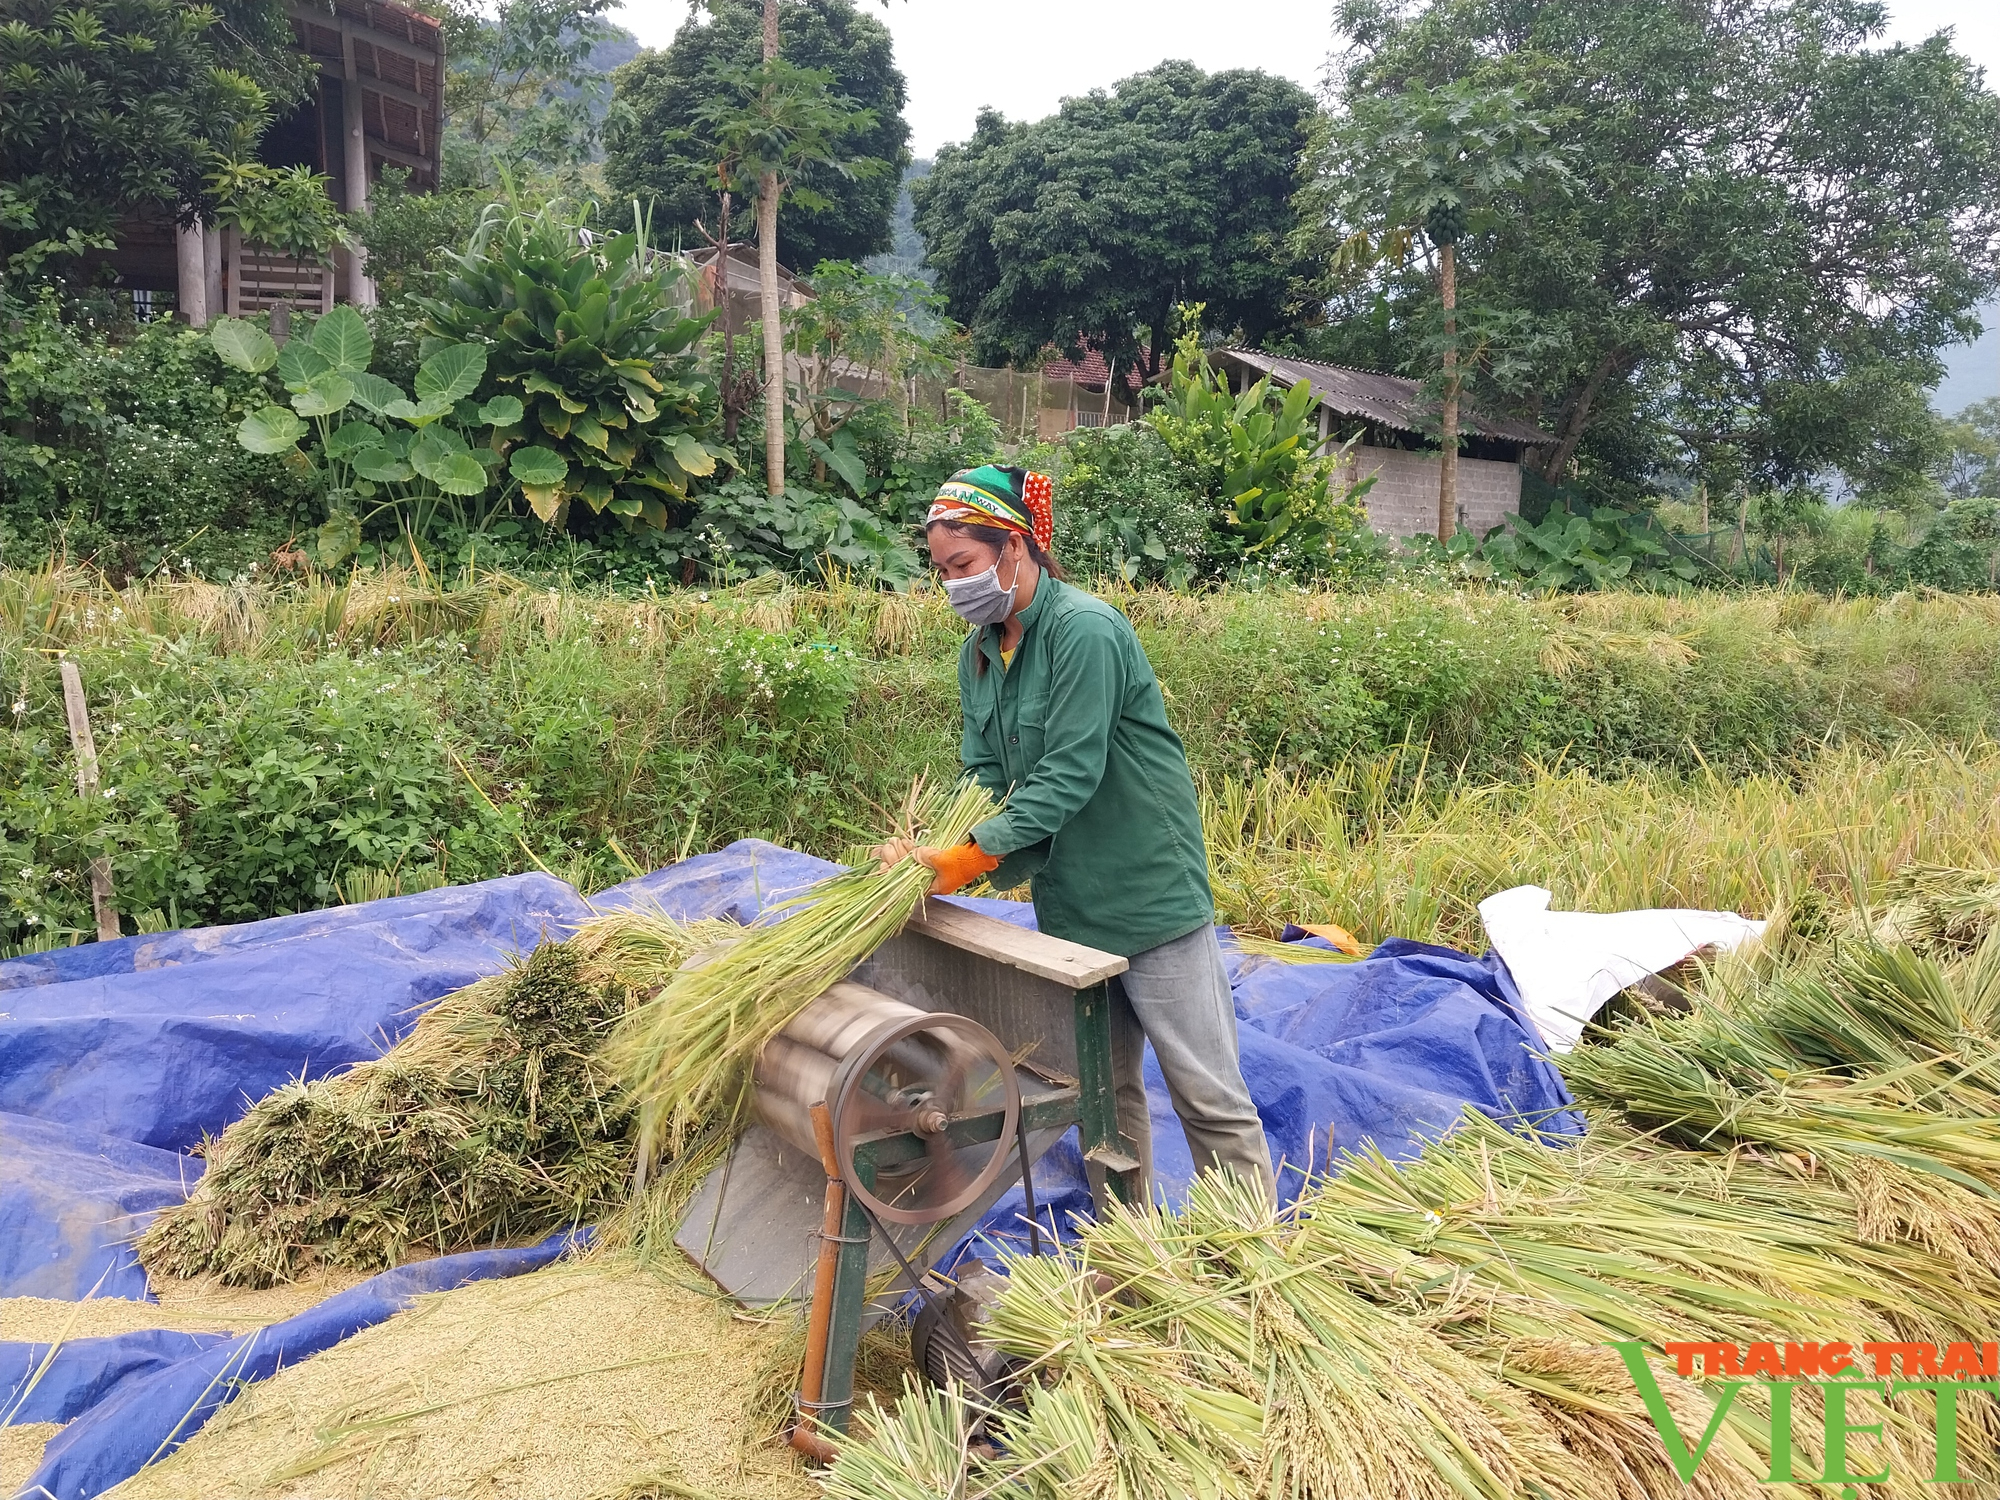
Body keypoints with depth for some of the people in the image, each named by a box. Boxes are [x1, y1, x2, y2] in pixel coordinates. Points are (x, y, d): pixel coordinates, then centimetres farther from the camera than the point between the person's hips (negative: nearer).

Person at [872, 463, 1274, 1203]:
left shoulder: (1086, 629, -19)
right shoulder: (980, 653, 6)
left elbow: (1068, 775, -24)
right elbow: (984, 775, 3)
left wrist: (973, 856, -28)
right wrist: (925, 847, -15)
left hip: (1152, 891, -8)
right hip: (1070, 901, 8)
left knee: (1208, 1094, 0)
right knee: (1104, 1087, 17)